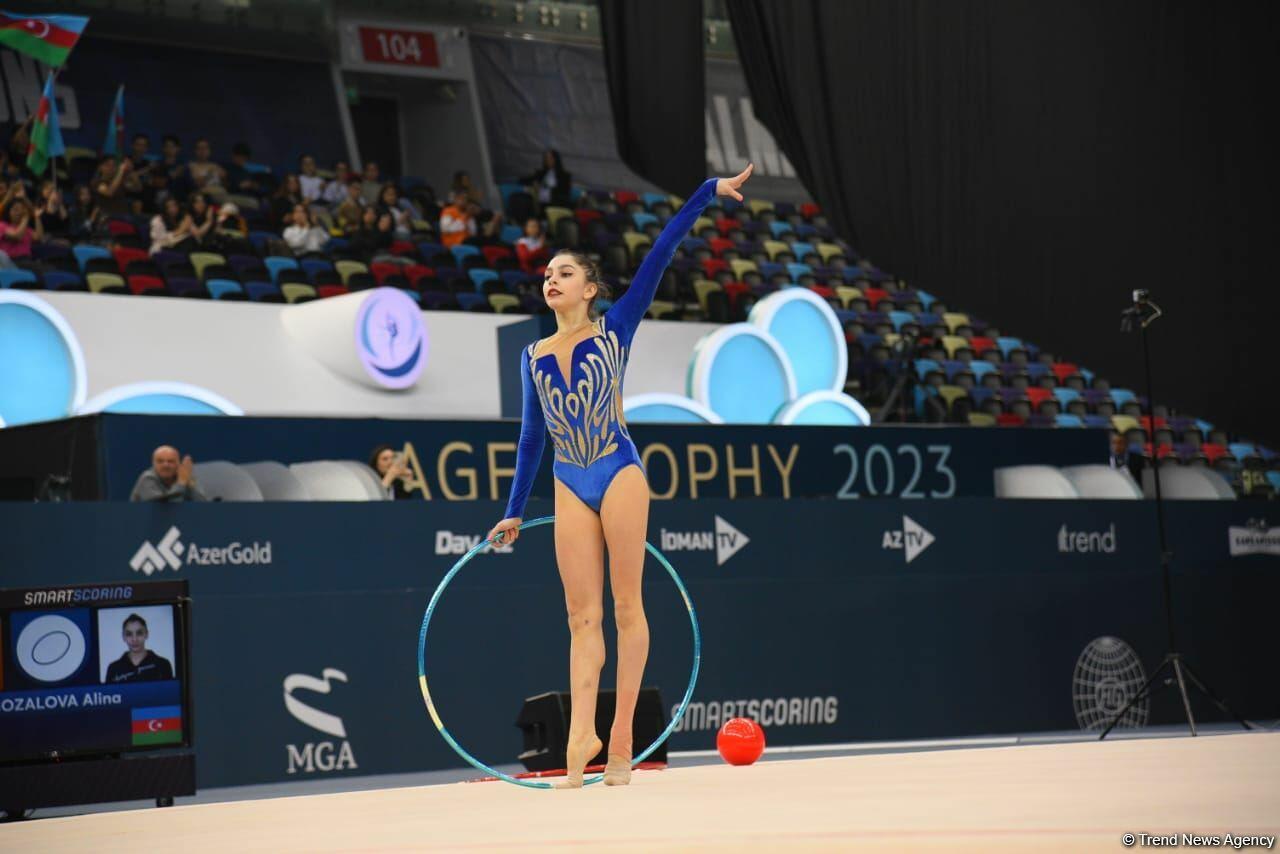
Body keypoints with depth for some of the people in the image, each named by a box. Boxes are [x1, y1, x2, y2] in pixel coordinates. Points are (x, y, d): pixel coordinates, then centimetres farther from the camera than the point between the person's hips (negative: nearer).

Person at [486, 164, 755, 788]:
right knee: (582, 615, -1)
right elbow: (532, 436, 17)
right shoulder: (533, 357, 11)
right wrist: (514, 511, 17)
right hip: (570, 486, 3)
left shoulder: (614, 330, 2)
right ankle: (581, 734, -9)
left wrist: (707, 193, -7)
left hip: (619, 474, -3)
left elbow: (658, 256, -3)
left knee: (625, 607, -2)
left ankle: (621, 735, 0)